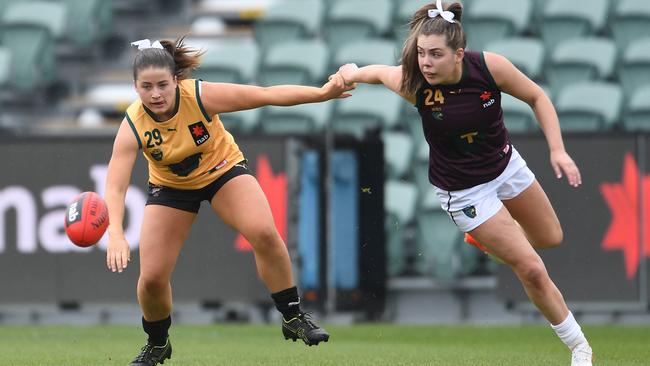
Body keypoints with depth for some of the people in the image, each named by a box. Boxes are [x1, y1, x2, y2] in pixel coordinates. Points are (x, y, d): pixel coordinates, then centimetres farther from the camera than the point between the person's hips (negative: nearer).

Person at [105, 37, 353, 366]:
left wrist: (322, 93, -33)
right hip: (171, 187, 1)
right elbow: (115, 187, -34)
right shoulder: (133, 126, -29)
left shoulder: (201, 96, -30)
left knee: (264, 233, -27)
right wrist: (116, 235, -50)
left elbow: (268, 94, -25)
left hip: (224, 170, -1)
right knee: (152, 277, -8)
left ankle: (293, 317, -9)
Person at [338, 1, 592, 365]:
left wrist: (558, 150, -17)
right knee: (532, 270, -4)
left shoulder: (490, 67, -28)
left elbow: (536, 97, -10)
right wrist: (352, 72, -24)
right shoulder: (413, 83, -30)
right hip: (464, 191, -3)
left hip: (506, 165, 3)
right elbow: (378, 71, -5)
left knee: (551, 238, 24)